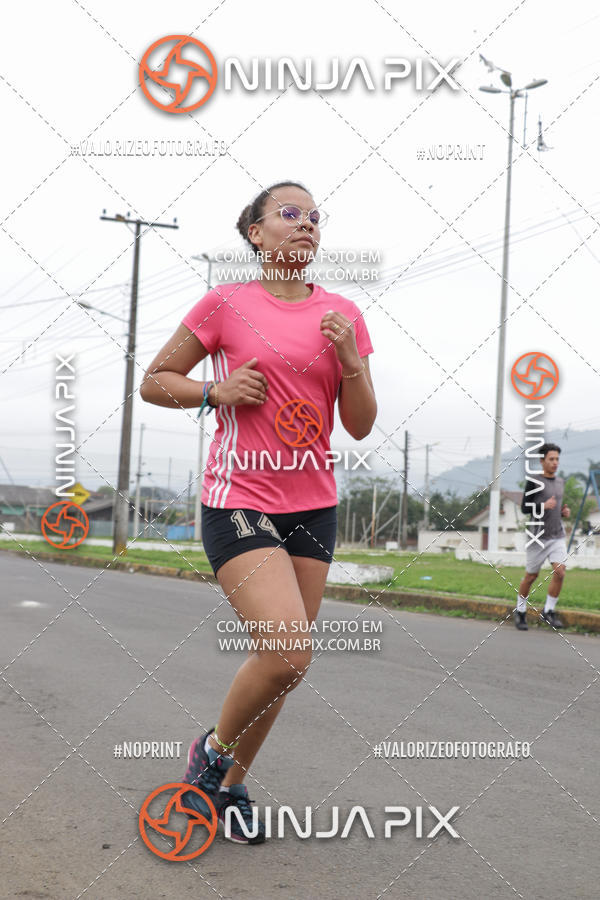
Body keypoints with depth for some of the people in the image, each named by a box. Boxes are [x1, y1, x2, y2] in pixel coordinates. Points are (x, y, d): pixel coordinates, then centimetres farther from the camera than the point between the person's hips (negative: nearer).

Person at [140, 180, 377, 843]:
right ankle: (212, 750, 9)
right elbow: (154, 381, 5)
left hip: (312, 503, 5)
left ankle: (230, 783, 28)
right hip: (238, 499, -5)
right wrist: (219, 391, -12)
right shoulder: (226, 304, -3)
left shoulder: (342, 314, 8)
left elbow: (360, 427, 7)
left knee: (280, 662, 7)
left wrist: (348, 358, -9)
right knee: (288, 655, -19)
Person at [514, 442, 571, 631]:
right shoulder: (533, 482, -6)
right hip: (538, 537, -4)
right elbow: (525, 508, -7)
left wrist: (564, 512, 3)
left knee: (560, 572, -14)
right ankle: (520, 611, 24)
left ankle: (548, 611, 0)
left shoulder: (560, 482, 12)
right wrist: (544, 506, -23)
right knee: (531, 576, 5)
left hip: (557, 537, 4)